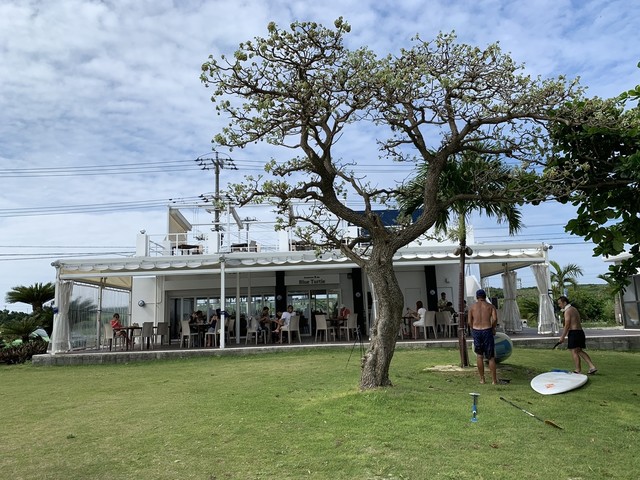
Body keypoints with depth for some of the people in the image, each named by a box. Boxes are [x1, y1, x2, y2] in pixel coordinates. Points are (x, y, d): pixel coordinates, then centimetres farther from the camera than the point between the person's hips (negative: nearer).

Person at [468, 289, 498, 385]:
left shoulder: (472, 307, 10)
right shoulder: (490, 306, 7)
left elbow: (470, 322, 4)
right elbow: (495, 319, -8)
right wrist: (493, 328, 8)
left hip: (476, 331, 1)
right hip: (487, 331, -1)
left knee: (479, 355, 15)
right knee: (491, 357, 8)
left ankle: (482, 379, 16)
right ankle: (494, 380, 9)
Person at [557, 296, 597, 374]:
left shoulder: (567, 311, -12)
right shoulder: (574, 309, 17)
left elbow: (567, 325, -16)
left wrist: (562, 337, -11)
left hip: (573, 333, -9)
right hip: (580, 332, 9)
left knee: (574, 351, -2)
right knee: (579, 351, 15)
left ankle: (578, 370, 1)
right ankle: (592, 366, 10)